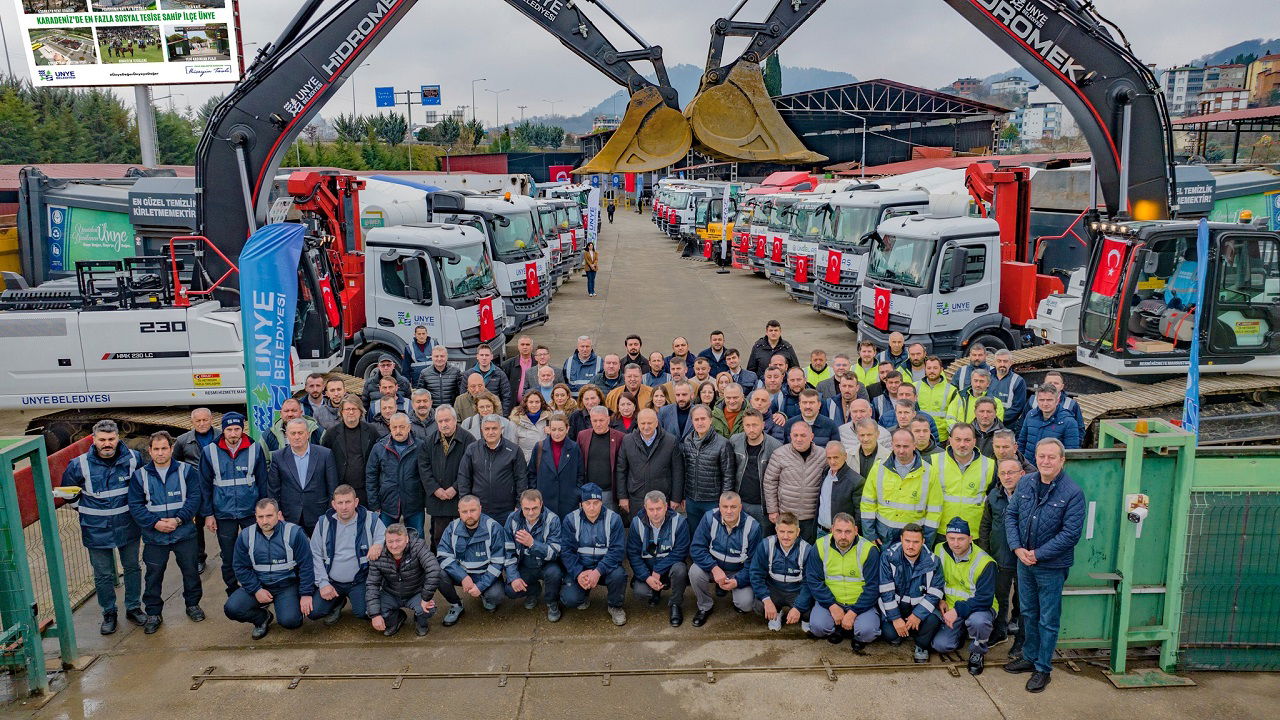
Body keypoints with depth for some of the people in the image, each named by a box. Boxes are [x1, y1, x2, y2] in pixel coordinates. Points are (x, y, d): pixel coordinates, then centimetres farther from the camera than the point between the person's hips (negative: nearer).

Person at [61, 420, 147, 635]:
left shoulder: (133, 459, -9)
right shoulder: (80, 465, -13)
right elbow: (68, 490, 8)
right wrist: (80, 509, 7)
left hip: (128, 527, 1)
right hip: (97, 530, -1)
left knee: (132, 567, 15)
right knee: (103, 575, 8)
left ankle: (133, 607, 31)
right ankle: (109, 613, 26)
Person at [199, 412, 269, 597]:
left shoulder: (255, 449, -3)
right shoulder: (210, 452, -3)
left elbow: (262, 482, 3)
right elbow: (205, 486, 3)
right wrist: (208, 514, 0)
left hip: (251, 512, 0)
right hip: (223, 514, 1)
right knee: (228, 559, 11)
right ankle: (233, 592, 29)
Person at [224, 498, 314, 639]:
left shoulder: (294, 533, -11)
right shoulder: (246, 536, -2)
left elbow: (306, 566, -7)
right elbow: (241, 567, 4)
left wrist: (306, 594, -9)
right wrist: (256, 590, -8)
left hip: (287, 585, -3)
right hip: (258, 585, 3)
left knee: (290, 621, -24)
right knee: (231, 609, -18)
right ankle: (263, 618, 10)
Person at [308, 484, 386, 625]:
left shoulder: (371, 520, -7)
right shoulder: (323, 523, 0)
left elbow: (387, 539, -2)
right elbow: (315, 555, 4)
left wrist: (379, 544, -27)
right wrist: (323, 583, -4)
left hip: (359, 581, -2)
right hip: (331, 581, 2)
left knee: (364, 613, -20)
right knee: (313, 612, -13)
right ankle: (338, 602, 19)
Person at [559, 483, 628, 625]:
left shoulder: (613, 519, -9)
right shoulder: (570, 520, -5)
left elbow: (617, 550, -15)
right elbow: (566, 550, -8)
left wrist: (598, 571, -28)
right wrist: (578, 573, -24)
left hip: (605, 566, -1)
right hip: (579, 567, 1)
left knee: (618, 575, -33)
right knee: (569, 600, -21)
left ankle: (615, 607, -1)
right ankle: (585, 594, 17)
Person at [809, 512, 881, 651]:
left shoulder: (869, 550, -12)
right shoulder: (821, 546, -6)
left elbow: (872, 587, -10)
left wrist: (853, 613, -17)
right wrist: (832, 606, -15)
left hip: (860, 603, -1)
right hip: (830, 601, 2)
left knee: (868, 631, -29)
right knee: (817, 626, -25)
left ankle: (858, 638, 9)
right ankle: (837, 630, 10)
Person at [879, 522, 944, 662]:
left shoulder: (932, 561, -11)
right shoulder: (888, 556, -14)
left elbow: (934, 593, -11)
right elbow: (886, 591, -14)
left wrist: (918, 615, -23)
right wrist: (895, 618, -19)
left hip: (920, 605, 1)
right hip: (895, 604, 0)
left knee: (933, 619, -30)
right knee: (889, 633, -23)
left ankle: (922, 646, 2)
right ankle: (897, 635, 16)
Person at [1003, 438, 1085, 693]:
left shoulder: (1072, 493, -17)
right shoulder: (1025, 483, -1)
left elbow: (1071, 534, -18)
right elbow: (1011, 515, 5)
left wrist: (1038, 554, -17)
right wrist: (1017, 547, -8)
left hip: (1052, 566, -5)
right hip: (1024, 561, 5)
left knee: (1048, 620, 7)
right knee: (1028, 612, 19)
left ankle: (1043, 668, 21)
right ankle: (1030, 657, 36)